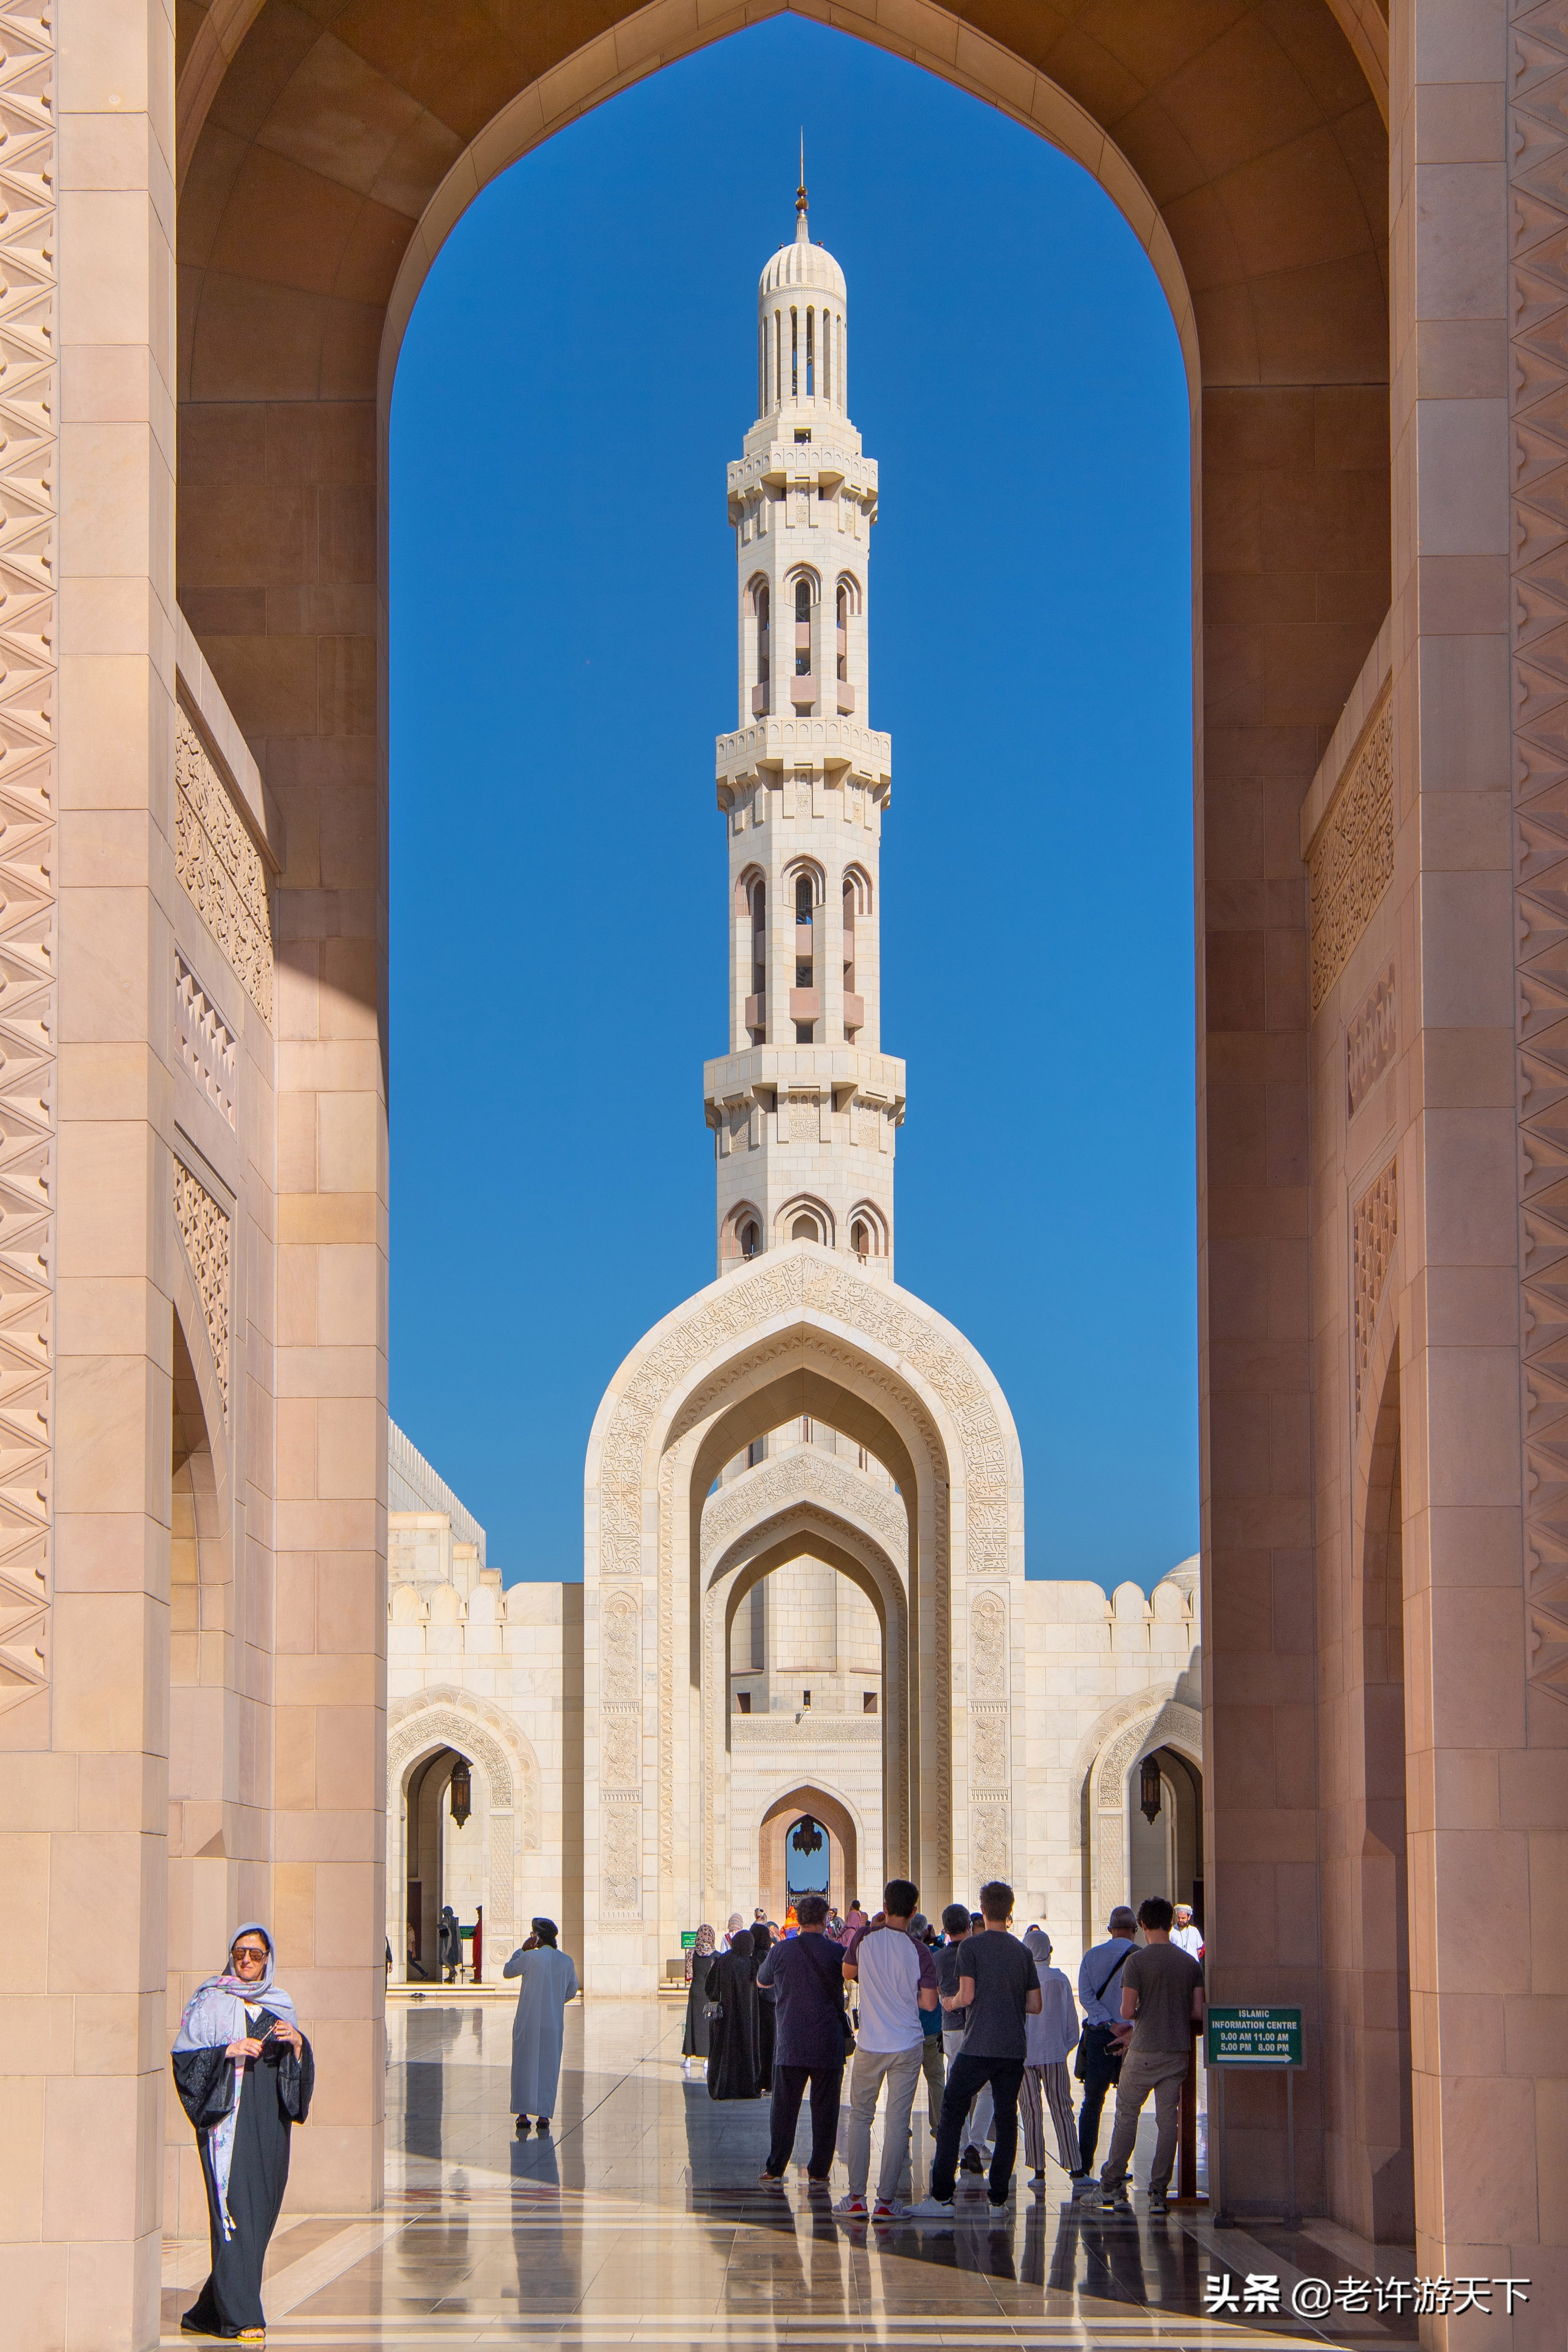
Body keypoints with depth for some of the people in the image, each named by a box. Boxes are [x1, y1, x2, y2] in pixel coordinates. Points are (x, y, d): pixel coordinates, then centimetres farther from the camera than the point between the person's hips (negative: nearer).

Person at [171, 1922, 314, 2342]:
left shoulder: (280, 2005, 13)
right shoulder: (210, 2003, 0)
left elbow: (300, 2067, 14)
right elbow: (183, 2056, -5)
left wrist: (297, 2044, -7)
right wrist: (229, 2051, -18)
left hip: (270, 2120, 5)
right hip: (228, 2116, -5)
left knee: (261, 2210, 5)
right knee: (235, 2210, -12)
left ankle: (208, 2314, 16)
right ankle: (242, 2318, -13)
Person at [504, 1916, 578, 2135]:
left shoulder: (530, 1958, -11)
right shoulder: (567, 1961, 1)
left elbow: (507, 1971, 4)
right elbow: (572, 1991, 10)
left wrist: (521, 1950, 9)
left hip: (528, 2021, -3)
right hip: (554, 2023, 3)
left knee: (525, 2066, 7)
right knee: (548, 2068, 9)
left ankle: (523, 2115, 7)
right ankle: (544, 2115, 8)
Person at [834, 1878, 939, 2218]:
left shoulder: (866, 1938, -6)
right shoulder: (919, 1952, -8)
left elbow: (848, 1971, 12)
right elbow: (929, 2003, -5)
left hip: (870, 2045, 0)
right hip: (908, 2046, 0)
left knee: (860, 2117, 11)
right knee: (898, 2120, 4)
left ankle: (856, 2198, 8)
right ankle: (887, 2199, 4)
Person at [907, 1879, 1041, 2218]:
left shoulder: (971, 1947, -4)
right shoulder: (1023, 1952, 9)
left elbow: (967, 1996, -11)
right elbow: (1035, 2005, 9)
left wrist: (950, 2003, 9)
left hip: (978, 2047, -4)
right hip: (1014, 2048, 4)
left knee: (952, 2113, 2)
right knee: (1006, 2117, 8)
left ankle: (941, 2196, -4)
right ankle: (999, 2196, 6)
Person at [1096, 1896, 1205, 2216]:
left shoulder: (1137, 1961, -9)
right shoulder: (1190, 1962, 5)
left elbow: (1127, 2010, -13)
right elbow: (1198, 2013, 3)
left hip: (1144, 2051, -3)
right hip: (1179, 2051, 3)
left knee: (1126, 2114, 10)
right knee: (1168, 2120, 5)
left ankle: (1112, 2186, 12)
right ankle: (1159, 2192, 2)